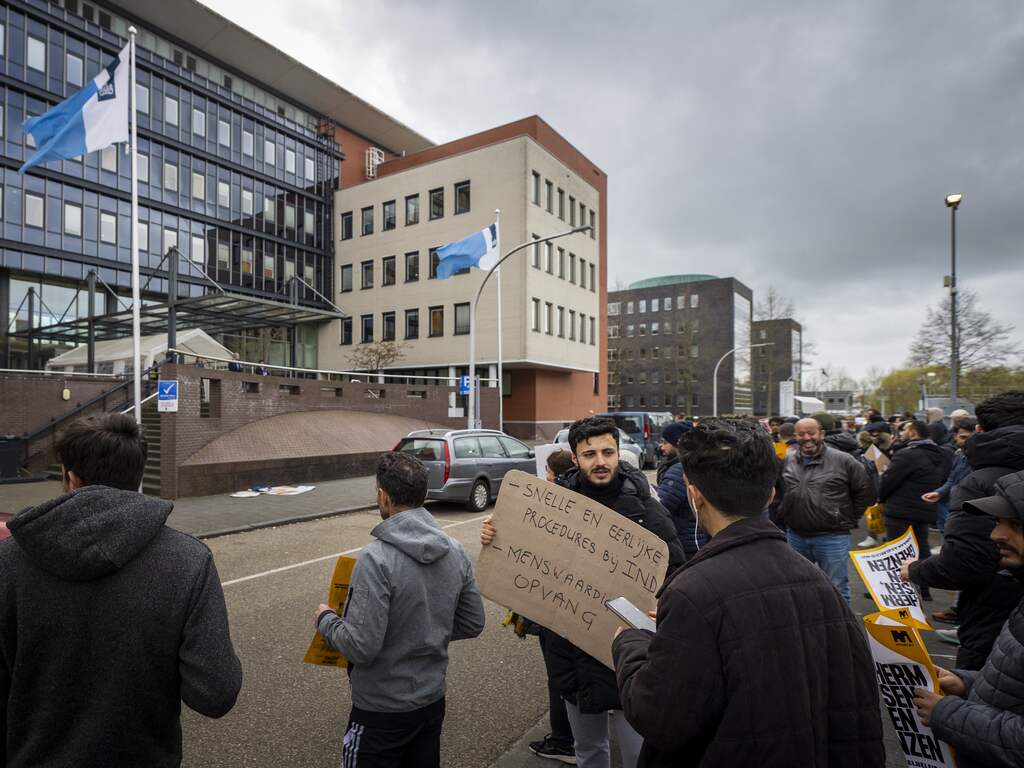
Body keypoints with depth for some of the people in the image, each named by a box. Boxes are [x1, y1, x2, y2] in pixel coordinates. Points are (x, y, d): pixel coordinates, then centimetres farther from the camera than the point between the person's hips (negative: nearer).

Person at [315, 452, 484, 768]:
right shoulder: (455, 550, -6)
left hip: (382, 710, -5)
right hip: (433, 701, 6)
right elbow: (472, 623, 1)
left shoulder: (377, 558, -25)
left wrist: (325, 619, -7)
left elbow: (361, 646, -25)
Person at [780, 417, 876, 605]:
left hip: (832, 537, -4)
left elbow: (865, 491, 2)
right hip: (796, 536, 4)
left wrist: (848, 519, 1)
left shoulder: (843, 460, -6)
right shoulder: (787, 460, 4)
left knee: (837, 590, 7)